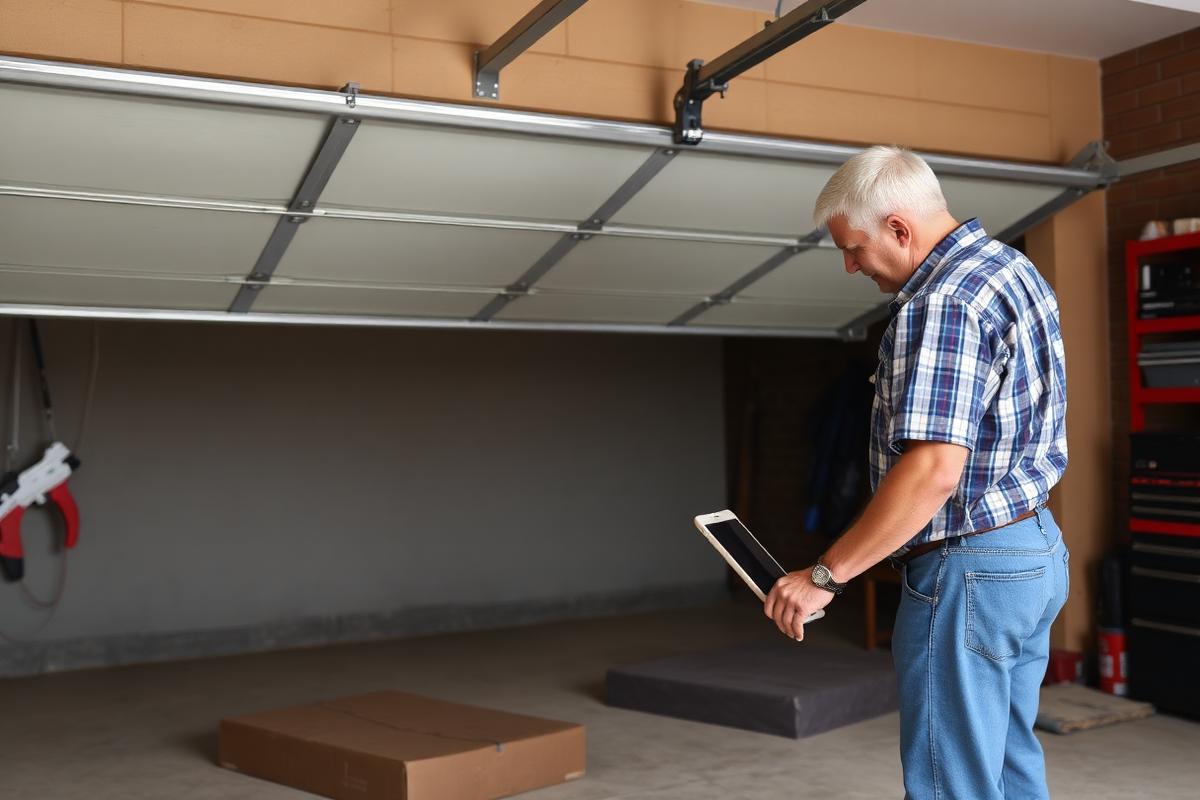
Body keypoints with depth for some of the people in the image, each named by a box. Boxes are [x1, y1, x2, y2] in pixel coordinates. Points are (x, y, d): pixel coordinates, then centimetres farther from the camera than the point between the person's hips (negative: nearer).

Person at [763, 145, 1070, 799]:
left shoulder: (940, 305, -21)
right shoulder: (1013, 268, 12)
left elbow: (933, 471, -29)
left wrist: (825, 575, -23)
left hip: (968, 571, -10)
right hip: (1036, 549, 11)